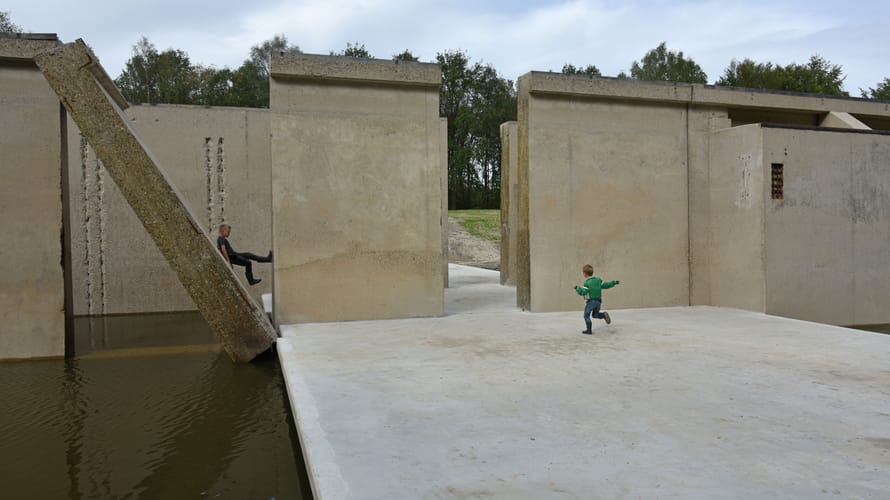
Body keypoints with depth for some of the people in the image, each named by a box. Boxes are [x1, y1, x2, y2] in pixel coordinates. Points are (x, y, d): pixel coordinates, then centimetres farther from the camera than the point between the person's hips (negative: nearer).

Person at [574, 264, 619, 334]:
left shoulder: (587, 283, -16)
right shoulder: (598, 280, 5)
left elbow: (583, 292, -22)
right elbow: (606, 285, 11)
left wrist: (577, 288, -9)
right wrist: (614, 282, 24)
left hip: (591, 301, -7)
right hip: (598, 301, 7)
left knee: (586, 316, 6)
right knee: (595, 315, 23)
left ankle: (589, 330, 6)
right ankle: (604, 315, -5)